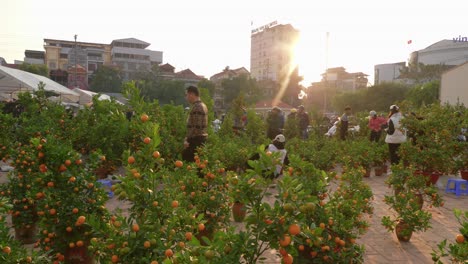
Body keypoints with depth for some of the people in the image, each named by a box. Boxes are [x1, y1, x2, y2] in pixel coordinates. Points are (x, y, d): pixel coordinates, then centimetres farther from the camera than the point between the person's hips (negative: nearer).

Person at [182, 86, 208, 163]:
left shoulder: (196, 107, -16)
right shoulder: (202, 105, 16)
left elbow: (196, 127, -22)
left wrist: (188, 140, -17)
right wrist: (188, 138, 18)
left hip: (196, 140, -10)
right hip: (202, 139, 10)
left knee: (186, 158, -8)